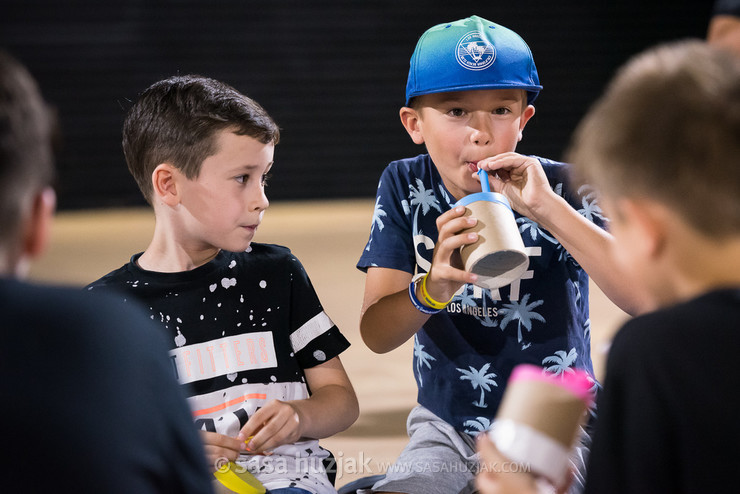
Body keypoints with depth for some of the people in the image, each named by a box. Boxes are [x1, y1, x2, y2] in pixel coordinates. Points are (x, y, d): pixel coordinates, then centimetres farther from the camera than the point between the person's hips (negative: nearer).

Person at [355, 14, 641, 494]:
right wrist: (433, 289, -30)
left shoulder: (561, 189, -11)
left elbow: (649, 297, -26)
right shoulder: (405, 186, -3)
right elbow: (375, 333, -8)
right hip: (446, 431, 3)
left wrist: (548, 207, -33)